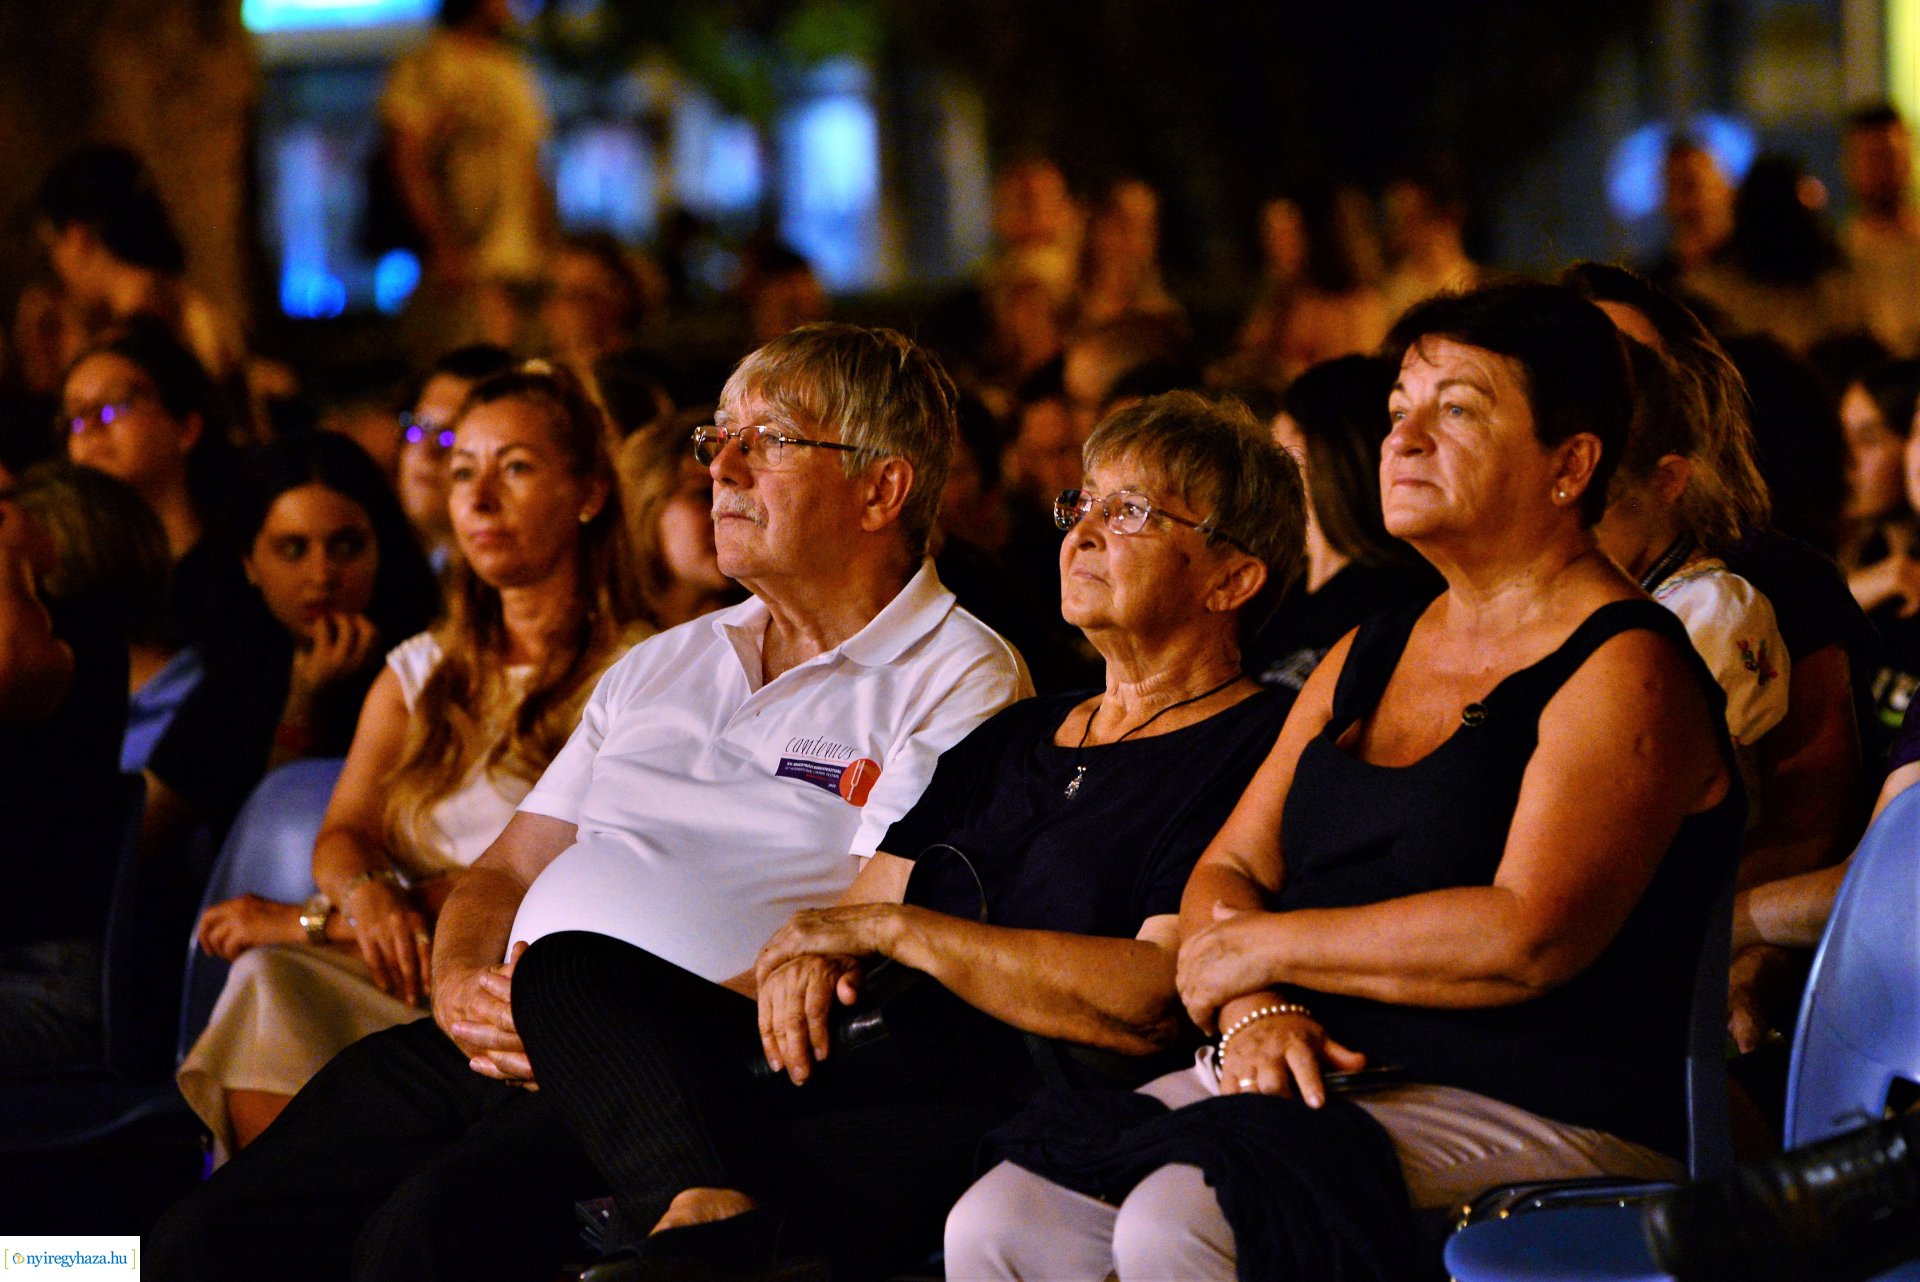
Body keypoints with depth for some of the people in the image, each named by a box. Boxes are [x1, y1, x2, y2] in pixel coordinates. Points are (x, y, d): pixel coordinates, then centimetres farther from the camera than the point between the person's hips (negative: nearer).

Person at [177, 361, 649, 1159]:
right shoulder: (418, 672, 26)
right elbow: (343, 834, 11)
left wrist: (318, 918, -10)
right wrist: (365, 896, -16)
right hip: (411, 972, 5)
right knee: (270, 981, -30)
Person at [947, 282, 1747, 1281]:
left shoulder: (1624, 671, -7)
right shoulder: (1372, 654, 20)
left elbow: (1527, 939, -20)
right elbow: (1227, 871, 17)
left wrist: (1265, 947, -7)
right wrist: (1254, 1011, -7)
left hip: (1540, 1115, -8)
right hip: (1315, 1074, 8)